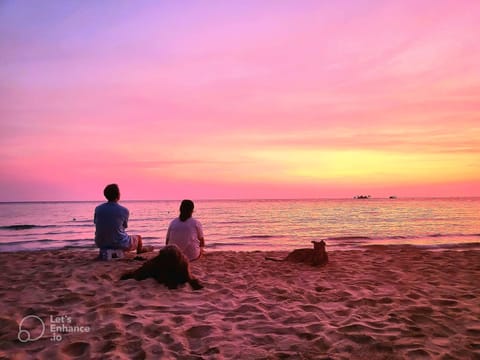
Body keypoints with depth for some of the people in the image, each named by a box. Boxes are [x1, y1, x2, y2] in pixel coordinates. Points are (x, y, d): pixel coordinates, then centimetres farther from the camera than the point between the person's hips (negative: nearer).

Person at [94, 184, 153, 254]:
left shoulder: (98, 209, -8)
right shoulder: (124, 210, -16)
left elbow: (96, 223, 7)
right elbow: (125, 226, -2)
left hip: (101, 243, 4)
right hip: (119, 244, -4)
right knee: (138, 237, 27)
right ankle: (140, 249, 58)